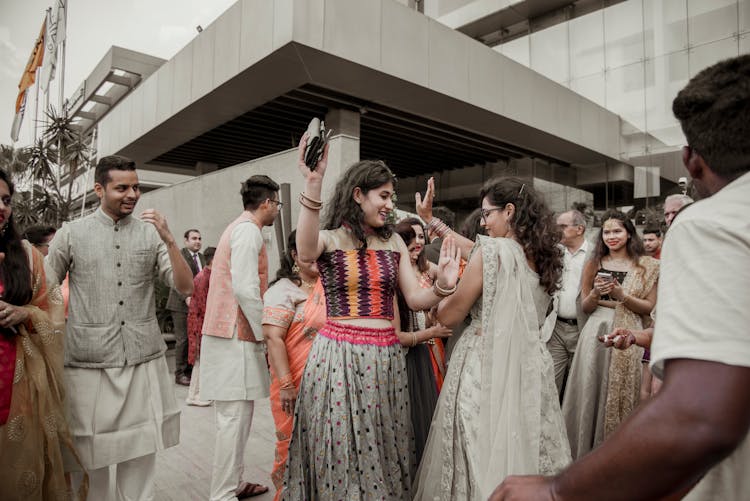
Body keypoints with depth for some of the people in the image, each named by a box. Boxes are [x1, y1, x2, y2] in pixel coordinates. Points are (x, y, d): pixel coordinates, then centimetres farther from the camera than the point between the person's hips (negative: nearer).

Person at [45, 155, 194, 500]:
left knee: (141, 447, 10)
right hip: (89, 362, -1)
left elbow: (185, 287, -3)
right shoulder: (71, 234, 1)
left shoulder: (151, 233, 3)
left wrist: (169, 240, -15)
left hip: (144, 359, 1)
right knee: (91, 452, 11)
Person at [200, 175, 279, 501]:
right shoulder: (248, 230, -12)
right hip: (237, 337, -10)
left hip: (229, 333, 10)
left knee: (238, 414, 16)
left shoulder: (237, 228, 19)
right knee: (235, 416, -4)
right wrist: (265, 334, -13)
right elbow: (246, 289, -21)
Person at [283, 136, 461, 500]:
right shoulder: (329, 239, -3)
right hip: (338, 357, -3)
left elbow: (416, 299, 6)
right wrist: (312, 186, -38)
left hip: (385, 359, 4)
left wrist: (443, 285, -14)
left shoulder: (394, 243, 9)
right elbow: (305, 253, -28)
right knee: (340, 451, 8)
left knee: (383, 454, 13)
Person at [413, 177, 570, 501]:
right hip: (530, 364, 7)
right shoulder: (544, 256, 7)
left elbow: (449, 316, -11)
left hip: (487, 366, -7)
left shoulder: (493, 250, -14)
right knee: (526, 450, 16)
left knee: (482, 456, 7)